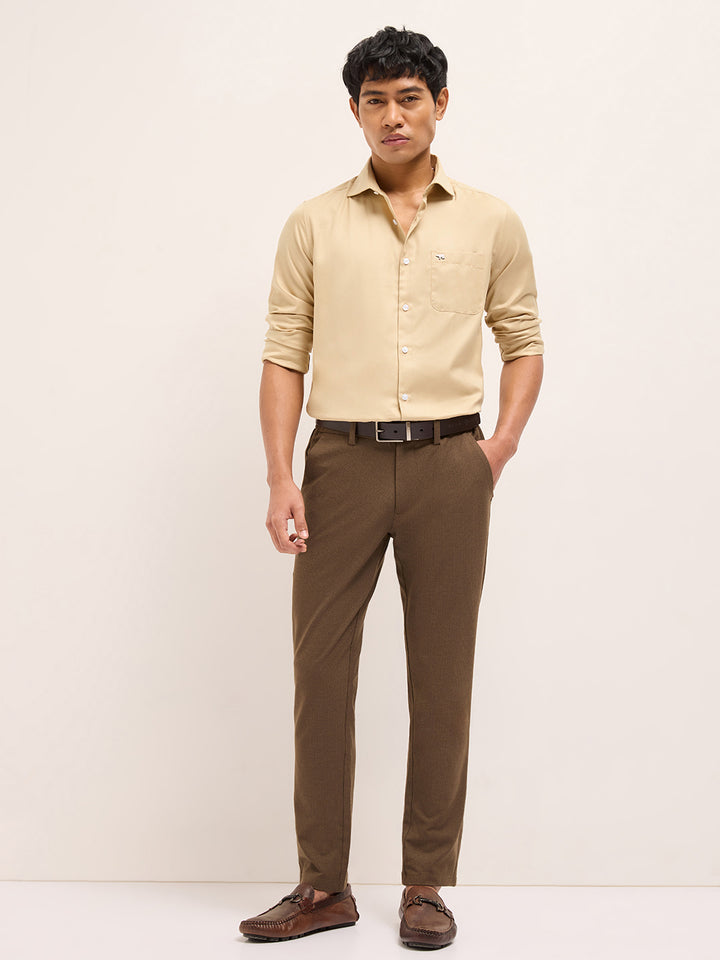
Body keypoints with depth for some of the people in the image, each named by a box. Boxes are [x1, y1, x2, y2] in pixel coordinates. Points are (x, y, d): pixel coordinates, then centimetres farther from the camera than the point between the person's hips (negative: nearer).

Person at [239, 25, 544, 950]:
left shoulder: (490, 221, 8)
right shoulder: (314, 224, 7)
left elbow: (523, 342, 14)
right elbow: (284, 355, 4)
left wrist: (501, 444, -1)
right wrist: (281, 479, -6)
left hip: (448, 463, 0)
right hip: (343, 459, 0)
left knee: (441, 679, 4)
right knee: (320, 671, 2)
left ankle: (428, 883, 17)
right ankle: (323, 885, 15)